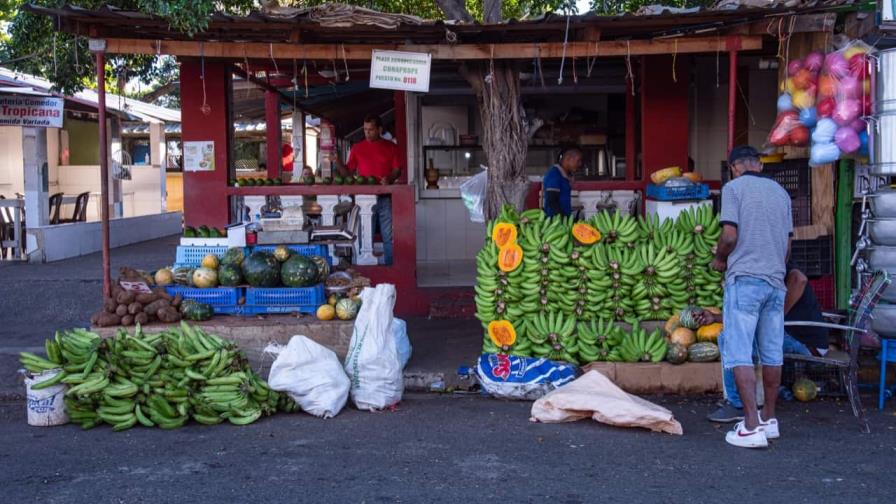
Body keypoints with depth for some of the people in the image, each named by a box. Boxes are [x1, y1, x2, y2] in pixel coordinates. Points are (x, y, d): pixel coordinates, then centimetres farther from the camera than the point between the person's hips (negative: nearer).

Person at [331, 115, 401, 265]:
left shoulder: (391, 147, 7)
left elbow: (397, 170, 5)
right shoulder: (357, 148, 8)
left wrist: (389, 179, -15)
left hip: (385, 197, 0)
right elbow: (347, 172, 8)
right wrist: (337, 162, -10)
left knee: (388, 237, 0)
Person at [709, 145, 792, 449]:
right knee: (772, 353, 12)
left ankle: (752, 427, -11)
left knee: (740, 354, -6)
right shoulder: (780, 192, 16)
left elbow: (730, 235, -11)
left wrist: (719, 259, 6)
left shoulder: (734, 188, -2)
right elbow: (788, 243, 17)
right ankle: (769, 420, 21)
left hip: (745, 278, -6)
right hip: (775, 281, 6)